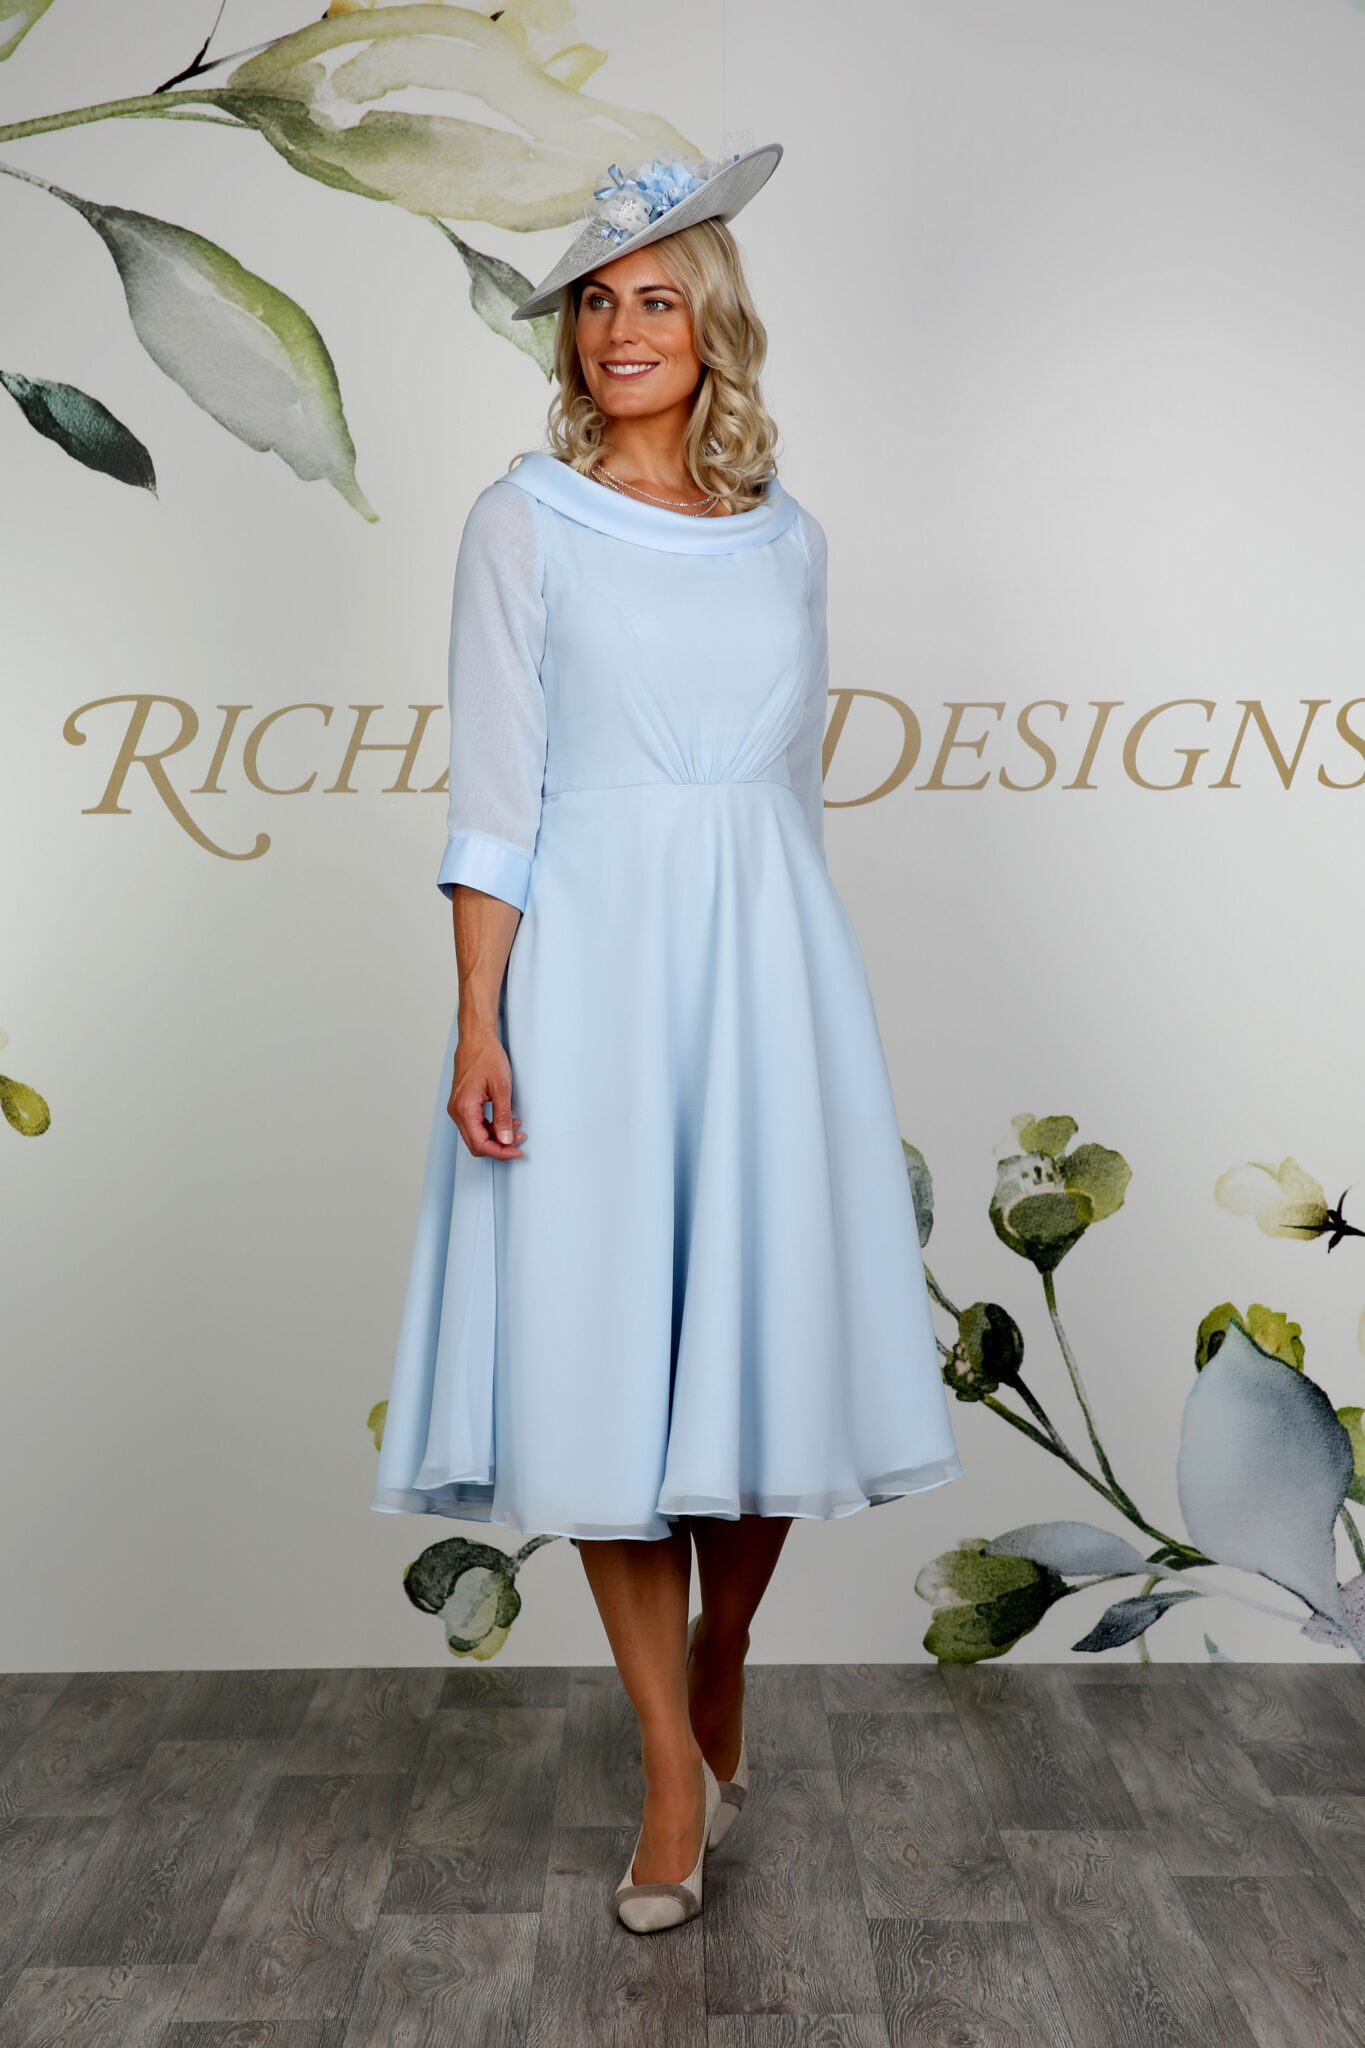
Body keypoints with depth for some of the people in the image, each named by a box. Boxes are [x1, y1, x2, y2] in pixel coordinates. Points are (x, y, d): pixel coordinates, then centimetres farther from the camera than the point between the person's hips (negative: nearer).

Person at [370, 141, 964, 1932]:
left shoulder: (787, 537, 13)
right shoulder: (526, 521, 3)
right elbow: (496, 791, -4)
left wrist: (798, 988, 15)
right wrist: (478, 1018, -12)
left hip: (764, 963, 3)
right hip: (593, 960, -3)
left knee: (766, 1346, 5)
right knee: (604, 1359, -2)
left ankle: (717, 1687, 29)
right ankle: (678, 1768, 13)